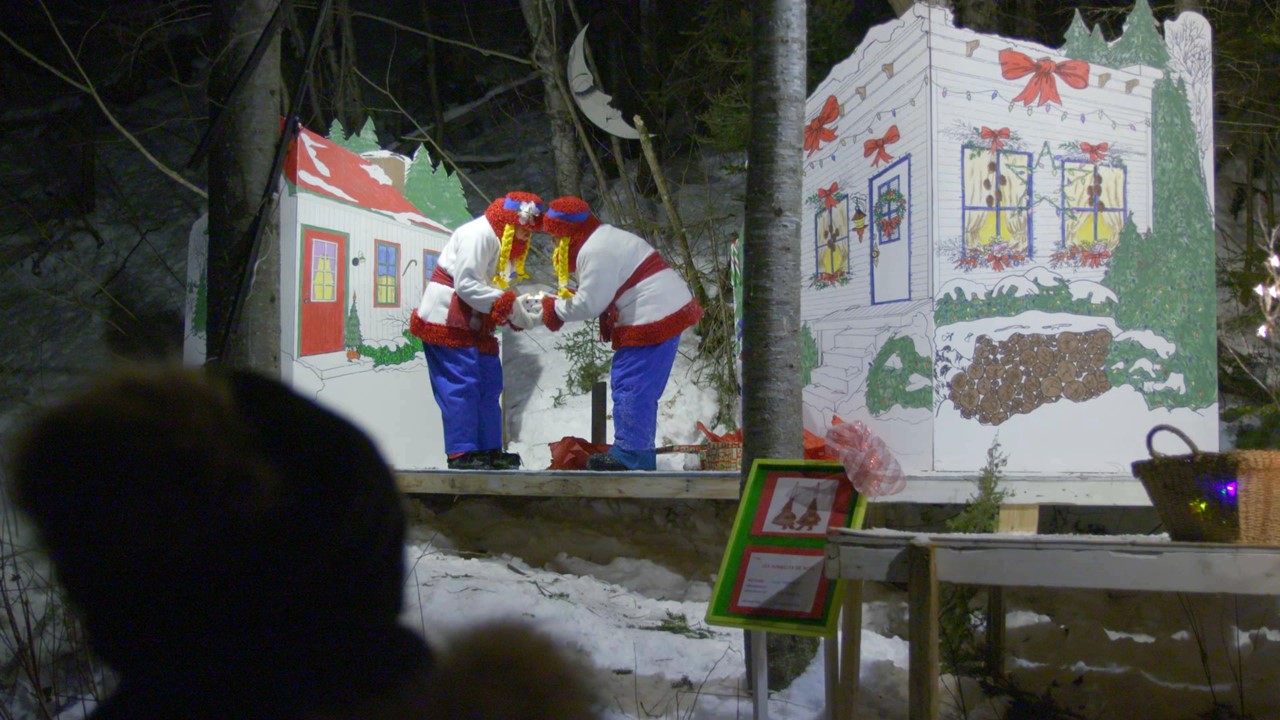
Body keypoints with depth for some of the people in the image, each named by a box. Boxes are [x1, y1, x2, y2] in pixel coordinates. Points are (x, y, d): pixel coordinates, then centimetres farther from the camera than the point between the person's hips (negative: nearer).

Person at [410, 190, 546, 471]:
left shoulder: (504, 242, 17)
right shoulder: (479, 235, -16)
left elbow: (494, 290, 12)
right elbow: (466, 285, -23)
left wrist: (519, 311, -4)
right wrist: (505, 303, -23)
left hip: (473, 324, 11)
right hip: (447, 320, -11)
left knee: (488, 385, 10)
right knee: (461, 386, -12)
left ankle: (489, 451, 15)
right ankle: (461, 454, -10)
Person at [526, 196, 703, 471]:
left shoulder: (596, 252, -18)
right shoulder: (605, 238, 17)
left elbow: (589, 304, -16)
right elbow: (596, 294, 18)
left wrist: (552, 309, -2)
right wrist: (555, 302, 8)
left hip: (653, 320, -11)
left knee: (629, 387, -6)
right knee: (641, 389, 16)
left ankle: (629, 455, -1)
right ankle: (638, 451, 22)